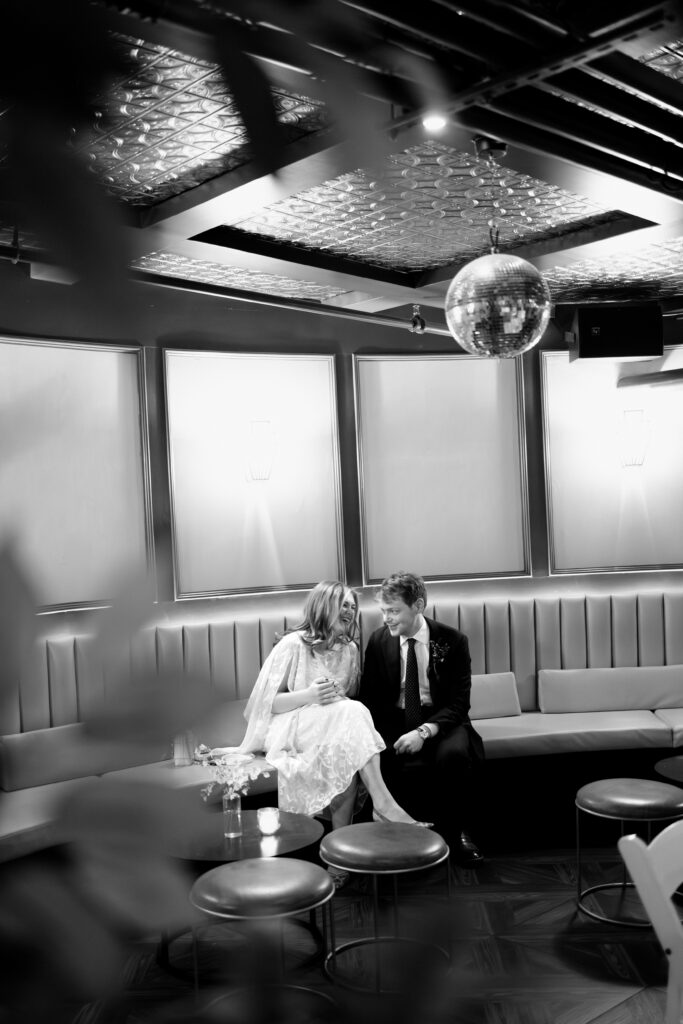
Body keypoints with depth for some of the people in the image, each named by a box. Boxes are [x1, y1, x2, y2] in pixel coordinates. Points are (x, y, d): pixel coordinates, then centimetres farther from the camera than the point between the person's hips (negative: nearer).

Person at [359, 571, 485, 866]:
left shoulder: (452, 641, -8)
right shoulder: (379, 641, -1)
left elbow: (459, 703, -11)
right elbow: (369, 698, 4)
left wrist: (424, 731, -27)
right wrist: (380, 733, -18)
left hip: (440, 721, -1)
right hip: (393, 721, 1)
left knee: (454, 753, -34)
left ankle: (454, 831, -8)